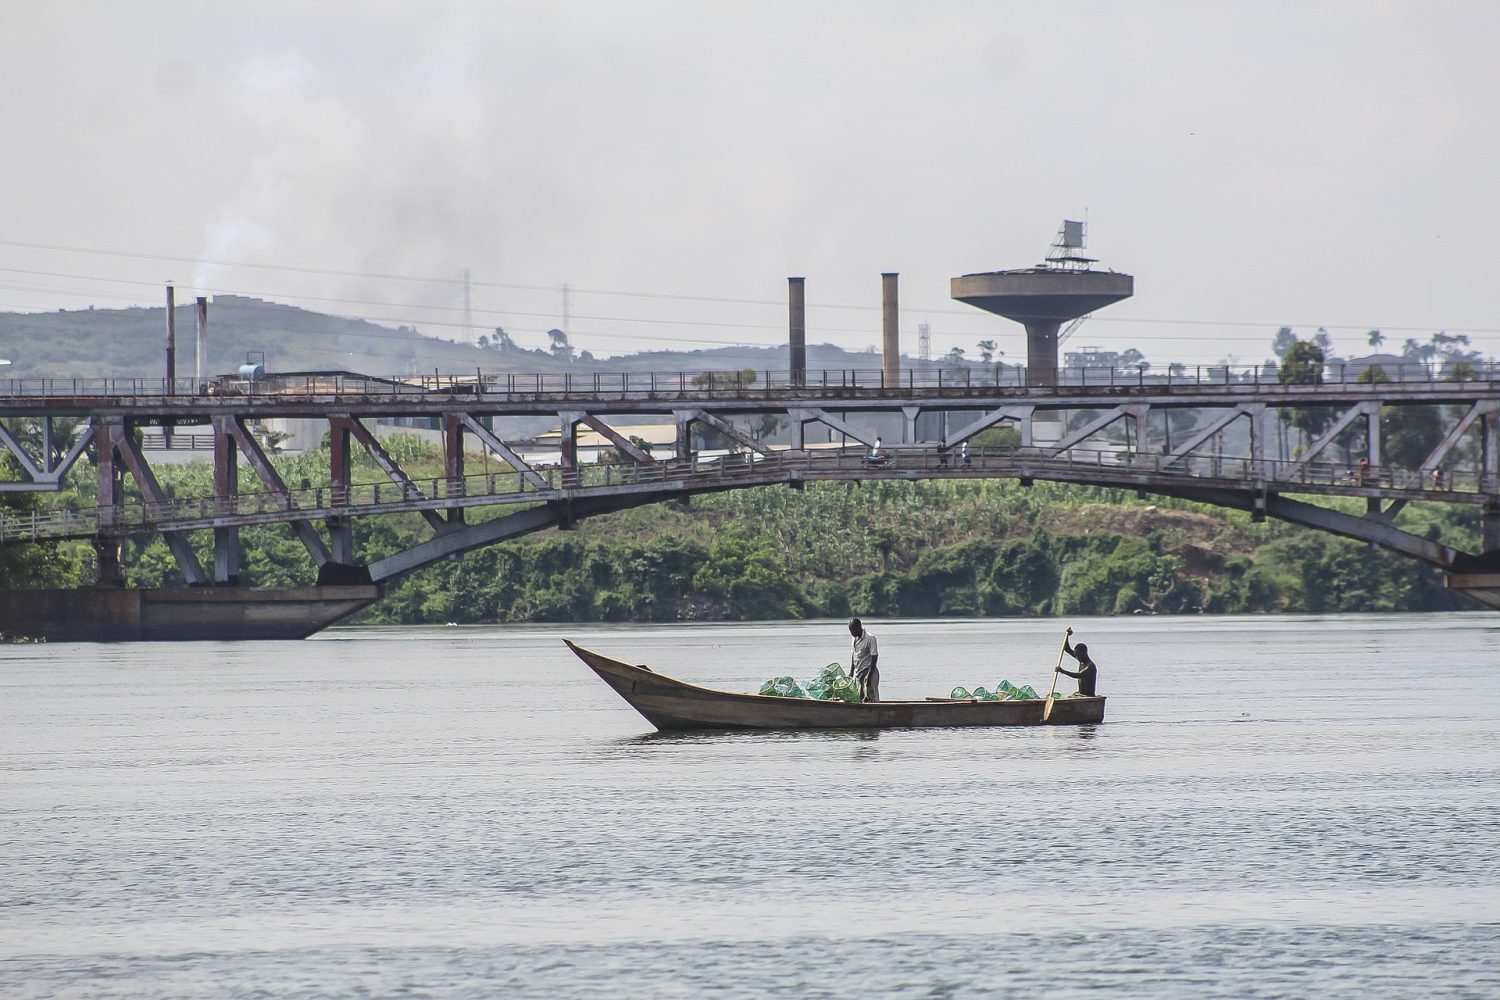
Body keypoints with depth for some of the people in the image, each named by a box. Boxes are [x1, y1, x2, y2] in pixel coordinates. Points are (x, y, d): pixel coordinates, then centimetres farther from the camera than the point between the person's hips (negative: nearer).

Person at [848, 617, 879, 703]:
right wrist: (851, 673, 15)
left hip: (868, 672, -8)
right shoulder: (855, 640, 11)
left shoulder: (870, 639, -12)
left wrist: (869, 675, -17)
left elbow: (874, 657, -13)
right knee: (860, 698, 5)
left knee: (871, 698, -10)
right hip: (858, 674, 8)